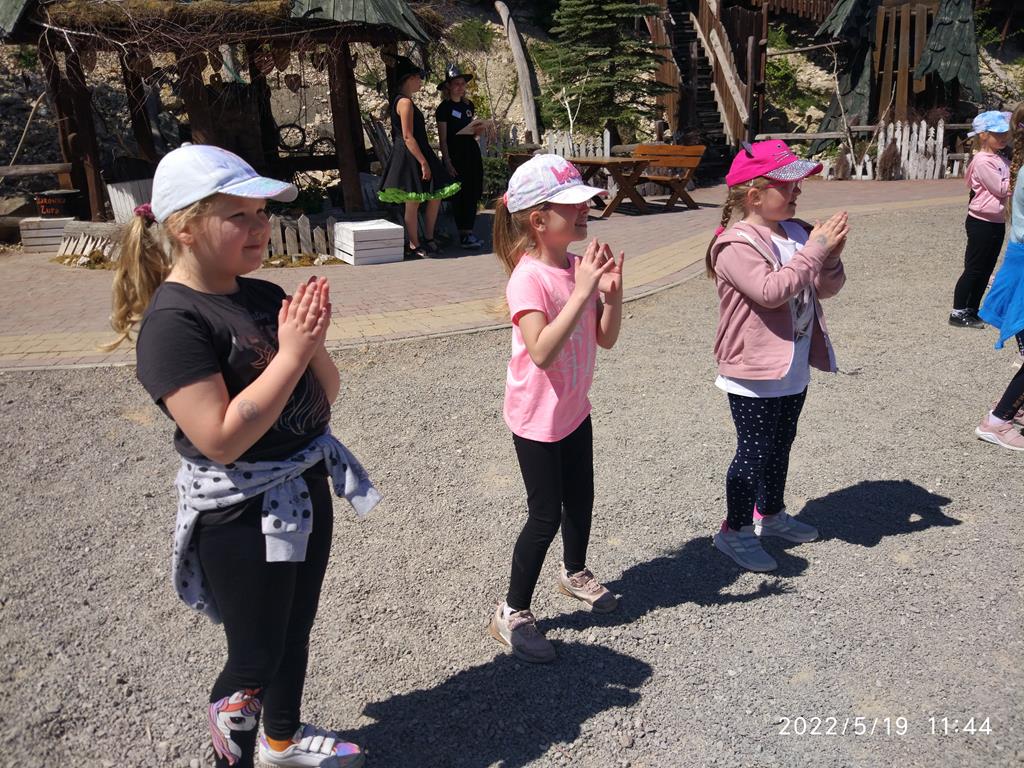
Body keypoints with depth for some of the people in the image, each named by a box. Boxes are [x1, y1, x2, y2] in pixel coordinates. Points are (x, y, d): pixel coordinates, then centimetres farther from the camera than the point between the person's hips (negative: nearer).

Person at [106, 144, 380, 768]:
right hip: (242, 515, -7)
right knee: (256, 659, 10)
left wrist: (312, 341, -15)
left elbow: (325, 394, 4)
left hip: (307, 488, 7)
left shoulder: (266, 296, 0)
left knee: (296, 631, 24)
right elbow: (221, 439, -27)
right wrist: (290, 354, -26)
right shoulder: (174, 320, -21)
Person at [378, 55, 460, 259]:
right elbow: (407, 137, -20)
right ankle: (414, 246, 3)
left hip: (414, 156, 10)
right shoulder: (405, 102, -14)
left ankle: (428, 239, 20)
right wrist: (423, 162, -21)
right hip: (410, 157, -10)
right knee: (412, 203, -4)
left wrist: (425, 160, 21)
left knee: (436, 196, 12)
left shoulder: (402, 101, 17)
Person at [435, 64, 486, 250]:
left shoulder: (469, 105, 14)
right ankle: (464, 235, -1)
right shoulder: (444, 108, -3)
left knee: (474, 193, 4)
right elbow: (443, 139, -7)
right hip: (455, 154, -6)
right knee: (460, 194, -5)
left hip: (472, 152, 6)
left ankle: (470, 232, 11)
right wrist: (447, 162, -14)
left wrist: (478, 130, 0)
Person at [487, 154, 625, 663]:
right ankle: (512, 613, 18)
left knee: (580, 499, 21)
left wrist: (612, 291, -15)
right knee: (546, 516, 1)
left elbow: (606, 338, 2)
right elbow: (541, 352, -36)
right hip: (537, 418, -7)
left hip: (575, 409, 8)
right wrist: (582, 292, -36)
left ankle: (574, 572, 48)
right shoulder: (529, 278, -24)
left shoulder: (578, 267, -1)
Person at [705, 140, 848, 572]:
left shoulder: (795, 233, 7)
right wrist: (814, 249, -26)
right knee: (754, 452, 2)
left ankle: (771, 513, 41)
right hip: (754, 375, -8)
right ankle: (734, 531, 19)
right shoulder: (736, 245, -18)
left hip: (793, 369, 8)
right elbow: (770, 290, -31)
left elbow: (826, 288, 10)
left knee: (780, 446, 21)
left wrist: (831, 256, -10)